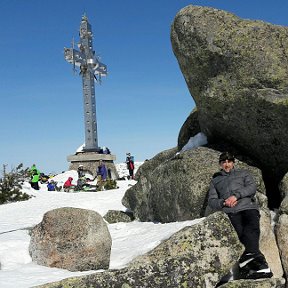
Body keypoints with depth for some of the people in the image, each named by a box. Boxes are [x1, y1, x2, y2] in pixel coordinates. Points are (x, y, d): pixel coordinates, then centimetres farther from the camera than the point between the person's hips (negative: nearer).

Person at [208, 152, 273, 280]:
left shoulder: (243, 173, 30)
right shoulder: (215, 180, 32)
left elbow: (252, 187, 11)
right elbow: (211, 201, 21)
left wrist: (236, 195, -6)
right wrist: (223, 202, -2)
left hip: (248, 206, 1)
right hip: (231, 212, -1)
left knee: (252, 227, -34)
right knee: (242, 233, -31)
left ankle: (249, 255, -57)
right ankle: (260, 264, -49)